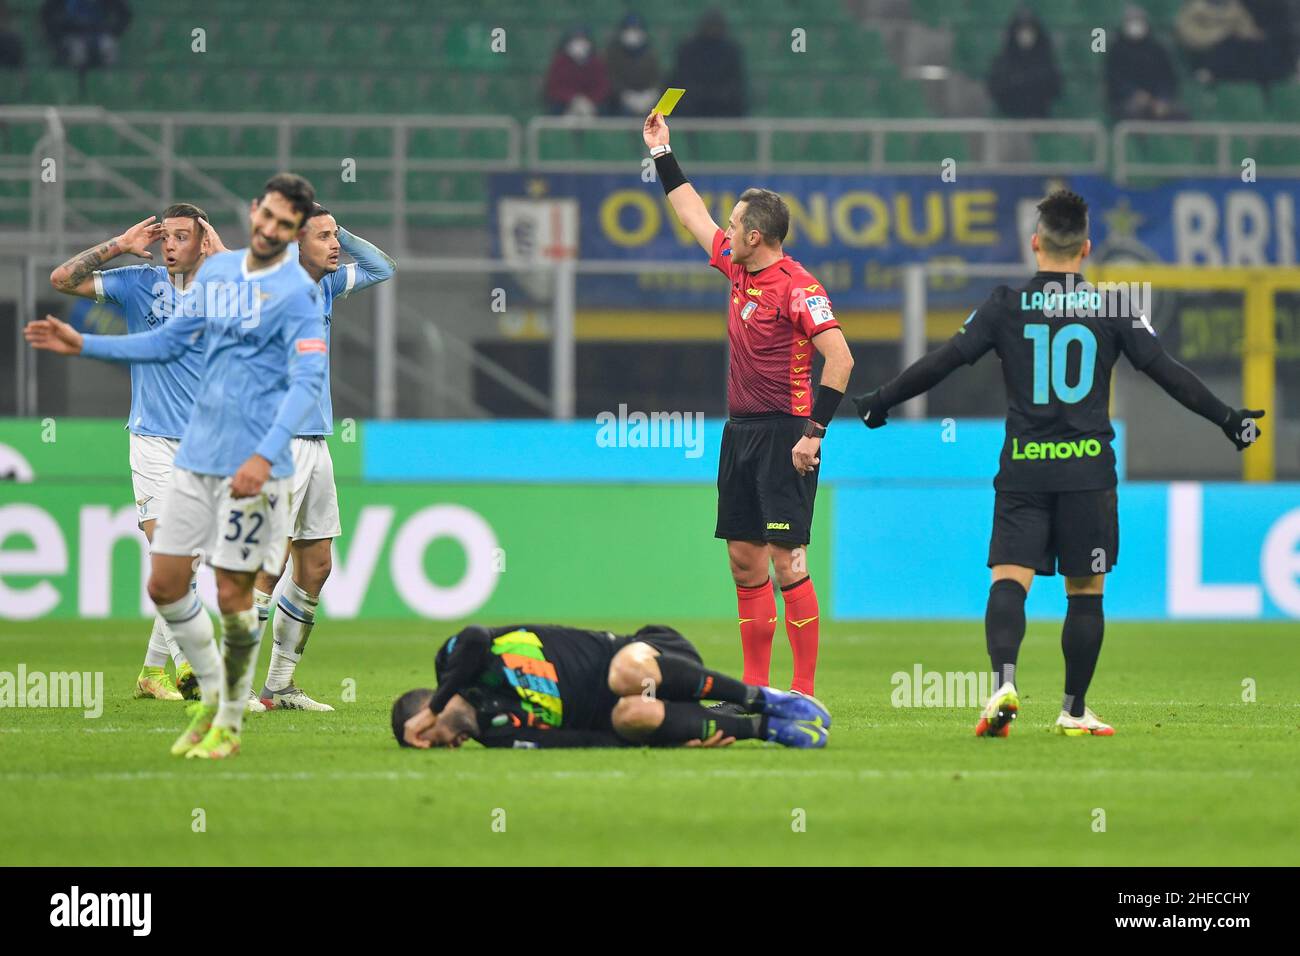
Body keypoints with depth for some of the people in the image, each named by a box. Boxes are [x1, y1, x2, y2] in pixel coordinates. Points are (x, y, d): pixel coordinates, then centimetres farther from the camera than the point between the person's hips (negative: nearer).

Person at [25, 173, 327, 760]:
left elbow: (308, 381, -19)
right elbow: (169, 342, 22)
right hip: (196, 457, 6)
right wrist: (83, 345, 16)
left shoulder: (296, 293, -10)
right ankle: (213, 695, 24)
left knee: (232, 595, -3)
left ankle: (230, 722, 13)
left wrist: (265, 456, -30)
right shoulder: (217, 271, 12)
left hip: (251, 468, -6)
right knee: (165, 585, 5)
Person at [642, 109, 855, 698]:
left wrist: (814, 431, -22)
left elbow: (839, 358, -20)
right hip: (740, 430, 9)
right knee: (744, 560, 8)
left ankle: (805, 691, -9)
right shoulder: (738, 270, 11)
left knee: (786, 561, -10)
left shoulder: (797, 287, -14)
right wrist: (662, 154, 31)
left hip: (784, 434, -9)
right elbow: (694, 216, 27)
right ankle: (755, 688, 13)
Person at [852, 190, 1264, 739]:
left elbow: (943, 362, 0)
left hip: (1023, 468, 0)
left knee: (1009, 581, -6)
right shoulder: (1112, 308, 1)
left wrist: (880, 402, 11)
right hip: (1088, 469, 0)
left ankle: (1003, 680, -29)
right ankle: (1074, 711, 13)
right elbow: (1164, 370, 1)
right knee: (1085, 591, 9)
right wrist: (1226, 419, 10)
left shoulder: (1008, 304, 1)